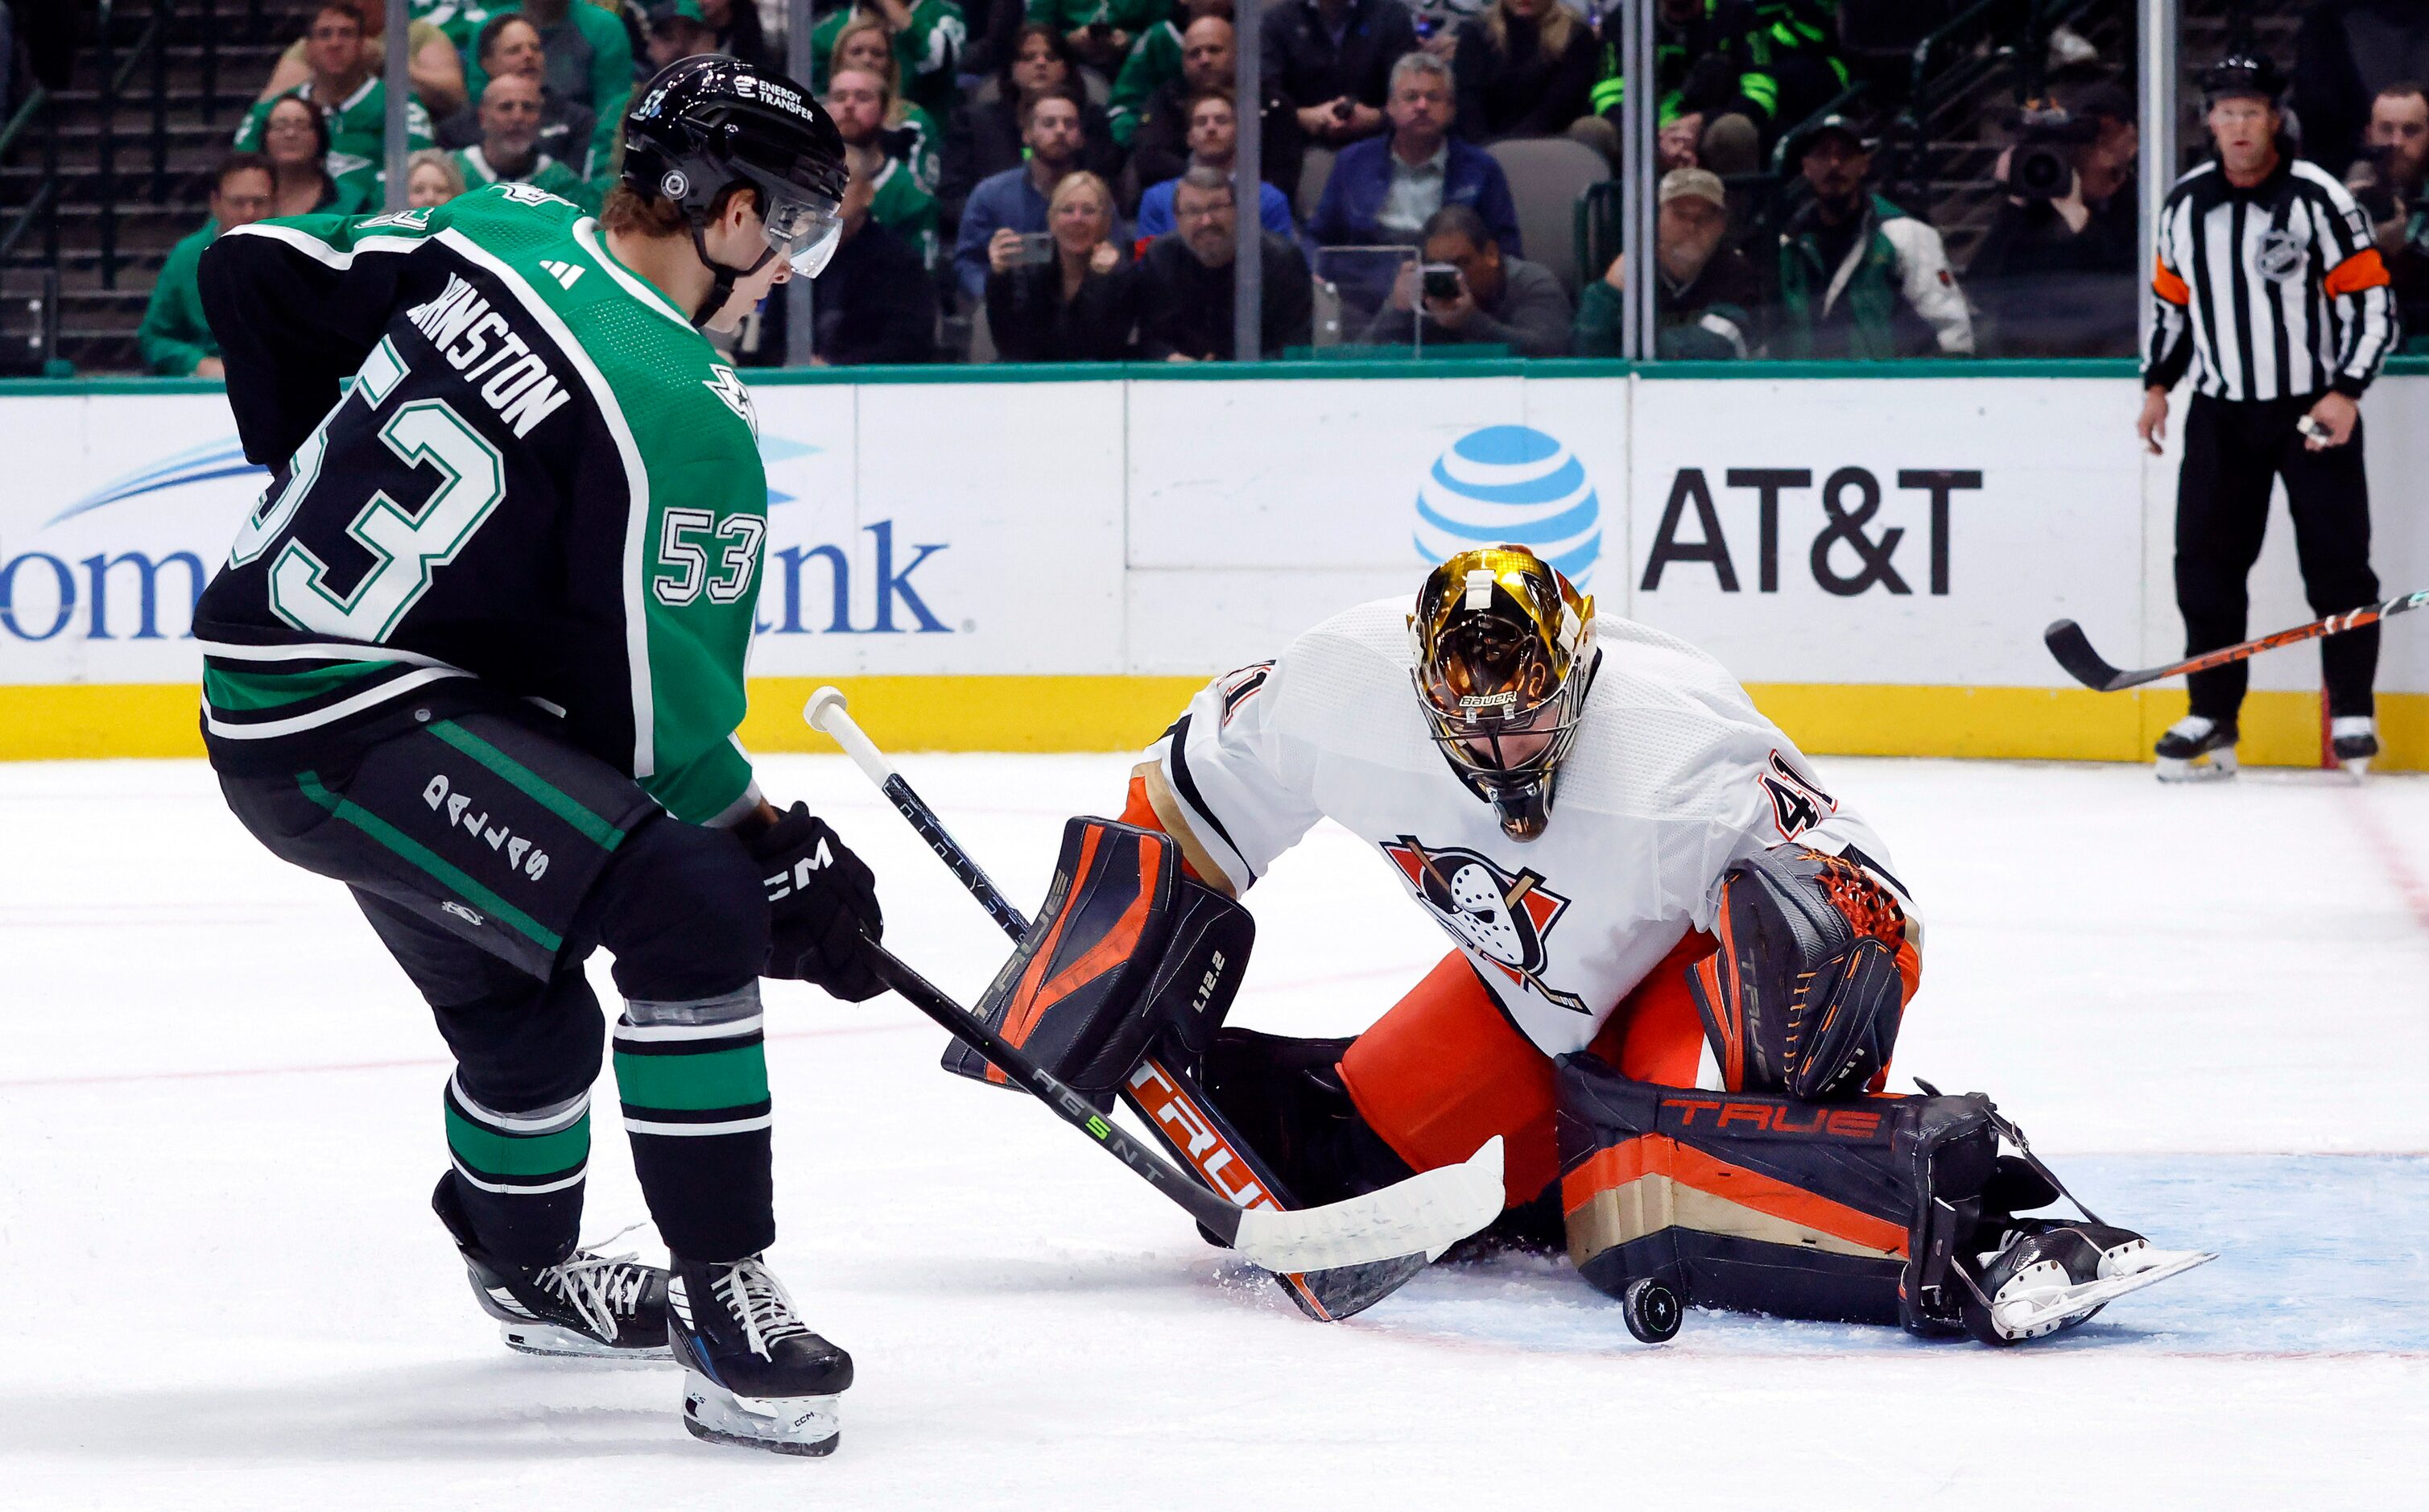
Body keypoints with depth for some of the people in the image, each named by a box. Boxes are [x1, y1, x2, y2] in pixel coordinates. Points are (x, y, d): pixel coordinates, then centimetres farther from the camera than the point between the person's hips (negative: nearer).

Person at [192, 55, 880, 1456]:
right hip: (355, 725, -10)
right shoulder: (686, 418, -18)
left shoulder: (498, 232, 4)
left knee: (524, 1008, 27)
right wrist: (778, 851, -2)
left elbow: (250, 272, 14)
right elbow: (652, 717, -15)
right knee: (693, 905, -20)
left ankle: (528, 1263, 53)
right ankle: (724, 1305, -19)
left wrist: (329, 470, 25)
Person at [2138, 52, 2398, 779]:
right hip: (2222, 412, 4)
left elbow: (2372, 301, -10)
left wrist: (2346, 392, -18)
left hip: (2315, 411, -4)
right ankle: (2212, 718, 6)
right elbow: (2171, 297, 18)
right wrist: (2158, 383, 10)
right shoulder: (2185, 205, 4)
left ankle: (2353, 712, 7)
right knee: (2206, 563, 0)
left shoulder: (2317, 198, -11)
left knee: (2337, 564, -4)